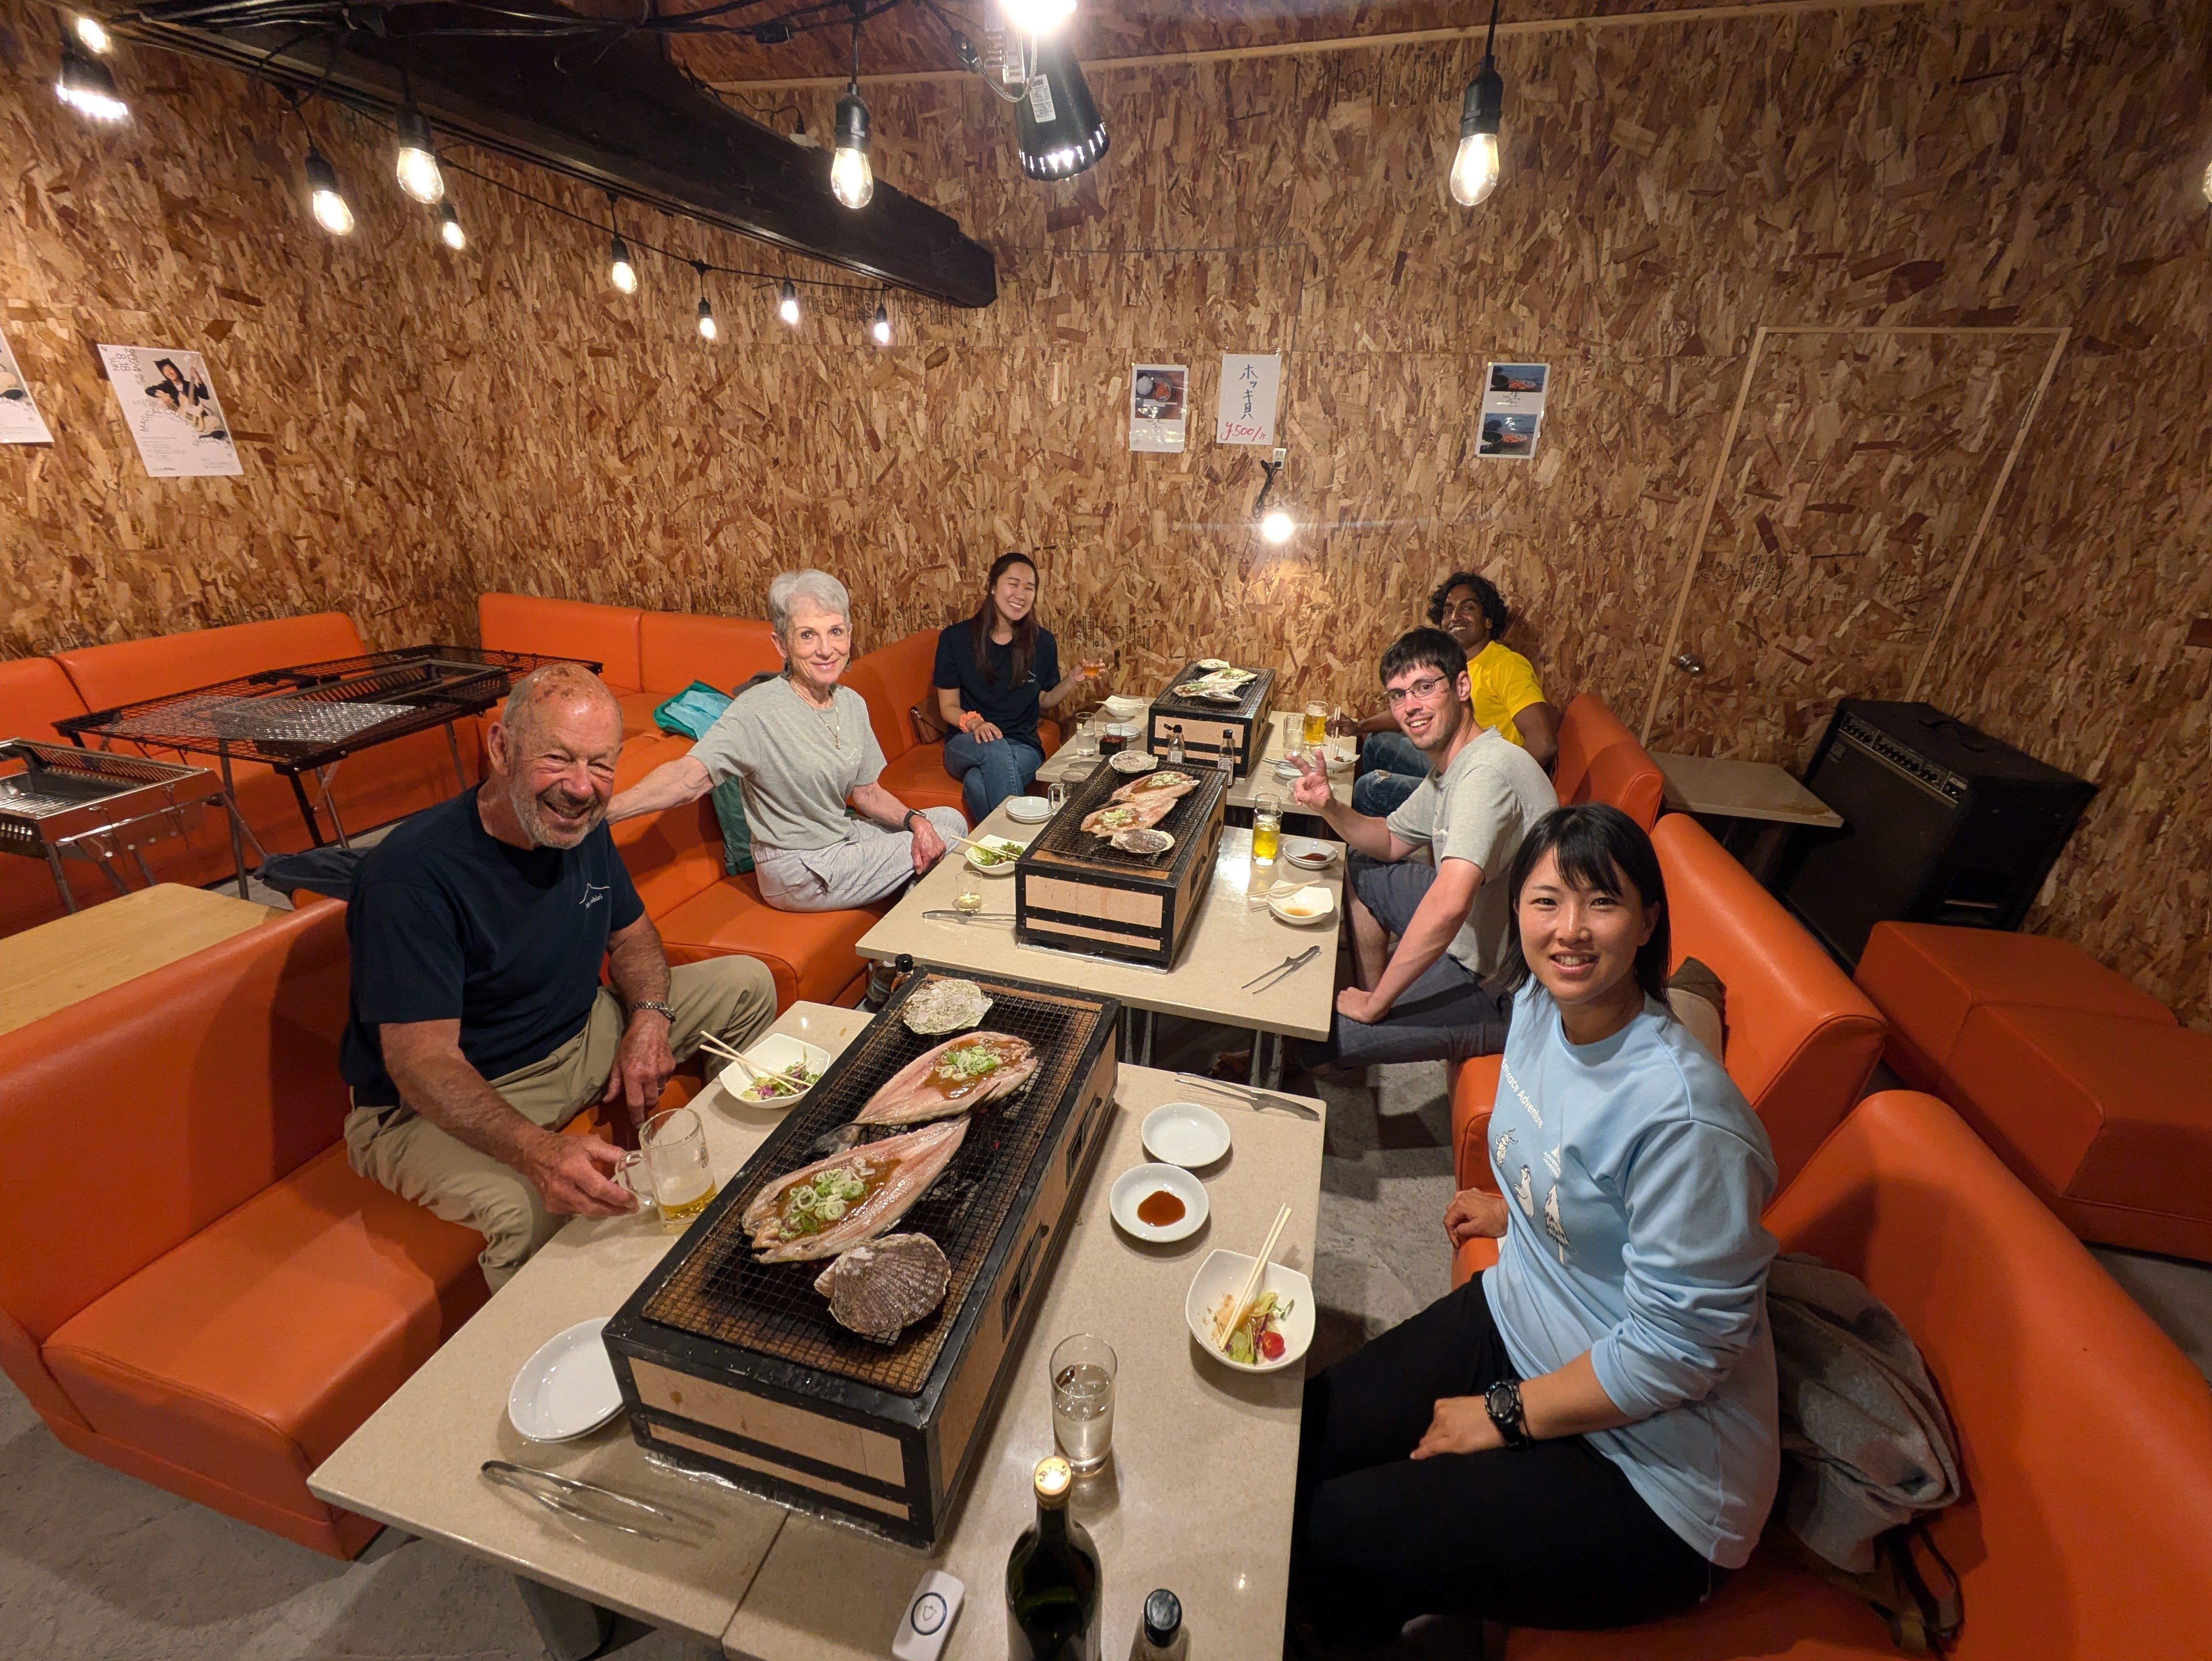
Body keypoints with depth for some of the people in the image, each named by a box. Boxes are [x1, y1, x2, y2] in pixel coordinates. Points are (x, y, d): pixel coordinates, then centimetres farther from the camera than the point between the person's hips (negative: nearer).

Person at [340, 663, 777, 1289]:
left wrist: (651, 1014, -12)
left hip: (579, 1039, 7)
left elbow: (630, 931, 10)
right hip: (434, 1107, -7)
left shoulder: (580, 828, -5)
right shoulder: (413, 873, -28)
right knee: (528, 1210, -38)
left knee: (747, 986, 3)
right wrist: (539, 1152, -48)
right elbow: (422, 1062, -32)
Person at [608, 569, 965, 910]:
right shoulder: (758, 711, -23)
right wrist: (602, 811, -50)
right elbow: (689, 778, -36)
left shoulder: (852, 704, 0)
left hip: (844, 836, 7)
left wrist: (915, 820, -11)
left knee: (950, 820, 11)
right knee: (946, 848, -5)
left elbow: (867, 793, 6)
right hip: (799, 873, -7)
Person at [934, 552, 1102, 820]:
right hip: (966, 744, 0)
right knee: (996, 749, -38)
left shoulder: (1042, 643, 2)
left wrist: (1074, 680, -5)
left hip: (1023, 747, 0)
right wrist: (974, 723, -22)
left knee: (978, 782, -35)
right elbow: (948, 706, 0)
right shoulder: (955, 639, -3)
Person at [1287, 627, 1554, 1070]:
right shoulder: (1448, 766, 4)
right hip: (1471, 934, 10)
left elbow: (1449, 905, -40)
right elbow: (1393, 842, 17)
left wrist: (1375, 1004, -29)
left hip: (1497, 989, -10)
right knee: (1362, 871, 23)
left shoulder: (1488, 770, -29)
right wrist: (1330, 808, -4)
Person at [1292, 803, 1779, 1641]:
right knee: (1298, 1441, 3)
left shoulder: (1684, 1117, -31)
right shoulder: (1540, 1003, -6)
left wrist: (1504, 1416, -14)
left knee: (1326, 1544, -9)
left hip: (1649, 1464, -7)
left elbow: (1675, 1350, -23)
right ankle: (1431, 1621, 31)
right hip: (1516, 1319, 7)